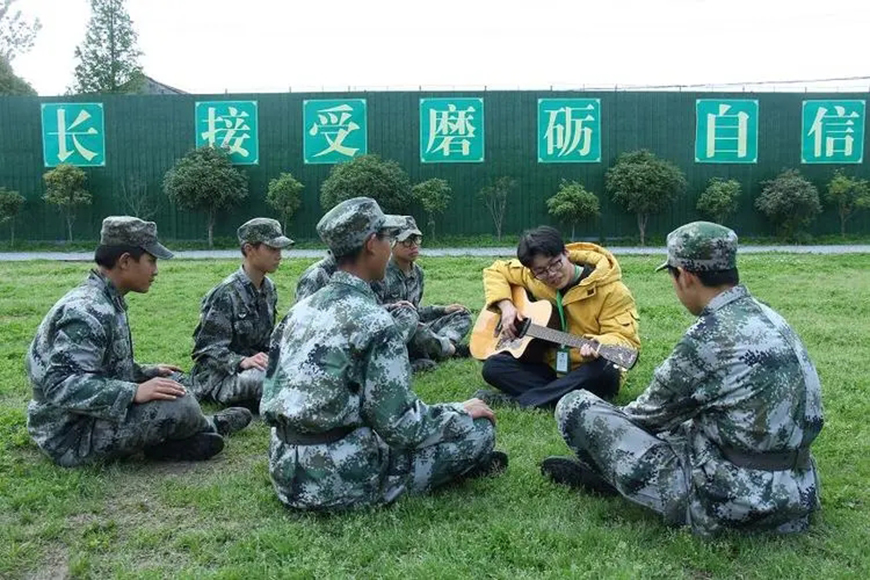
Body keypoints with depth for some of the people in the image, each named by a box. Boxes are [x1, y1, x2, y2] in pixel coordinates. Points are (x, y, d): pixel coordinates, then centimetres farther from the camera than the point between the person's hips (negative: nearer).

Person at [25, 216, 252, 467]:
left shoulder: (104, 302, 7)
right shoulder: (87, 311, -24)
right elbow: (62, 386, -31)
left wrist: (148, 373, 9)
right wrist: (135, 392, -31)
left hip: (93, 415, 11)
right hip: (73, 434, -11)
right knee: (179, 405, -22)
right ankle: (209, 427, 7)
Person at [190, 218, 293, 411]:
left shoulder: (269, 289, 7)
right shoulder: (226, 294, -17)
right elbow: (208, 348, -18)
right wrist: (242, 361, -34)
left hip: (256, 365, 8)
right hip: (219, 375, -7)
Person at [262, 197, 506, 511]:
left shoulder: (301, 308, 6)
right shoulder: (374, 322, -18)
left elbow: (272, 393, 13)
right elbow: (402, 426, -19)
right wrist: (463, 411, 0)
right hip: (339, 480, -8)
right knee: (479, 427, 0)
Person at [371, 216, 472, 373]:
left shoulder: (417, 272, 11)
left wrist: (443, 310, 11)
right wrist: (392, 308, -36)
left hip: (414, 330, 9)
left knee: (462, 315, 9)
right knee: (415, 328, -42)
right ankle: (451, 348, -12)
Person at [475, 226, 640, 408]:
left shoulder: (611, 290, -15)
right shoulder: (531, 277, -2)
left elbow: (626, 339, -19)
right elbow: (495, 271, 12)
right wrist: (505, 305, -6)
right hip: (548, 368, 3)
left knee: (602, 371, -39)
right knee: (493, 366, -17)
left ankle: (515, 401, -29)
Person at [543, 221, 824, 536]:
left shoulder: (710, 336, -20)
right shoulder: (768, 318, 5)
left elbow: (653, 411, -5)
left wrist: (614, 417, 16)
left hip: (731, 503, -9)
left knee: (576, 406, -5)